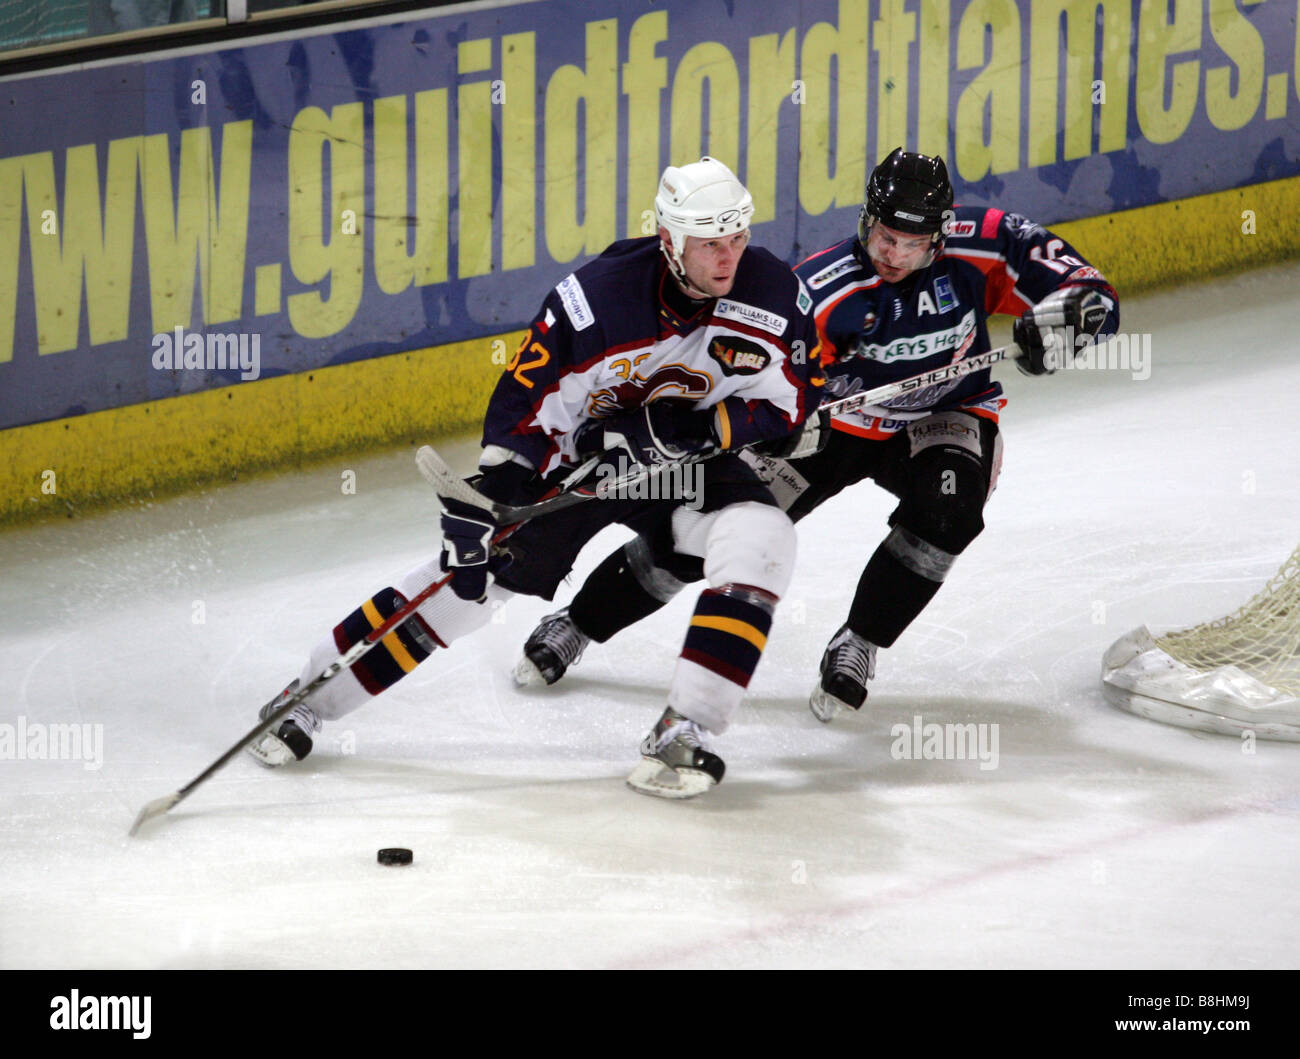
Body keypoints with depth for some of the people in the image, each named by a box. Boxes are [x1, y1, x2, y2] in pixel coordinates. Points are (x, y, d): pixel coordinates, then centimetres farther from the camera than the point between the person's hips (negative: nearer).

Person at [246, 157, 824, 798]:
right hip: (578, 456, -2)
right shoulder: (596, 297, -26)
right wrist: (485, 506, -25)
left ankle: (684, 732, -22)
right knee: (470, 573, -4)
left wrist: (691, 429, -25)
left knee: (760, 540, -26)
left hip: (694, 463, 2)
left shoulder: (772, 293, -20)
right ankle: (307, 698, 10)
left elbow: (789, 404, -13)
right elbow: (524, 408, -20)